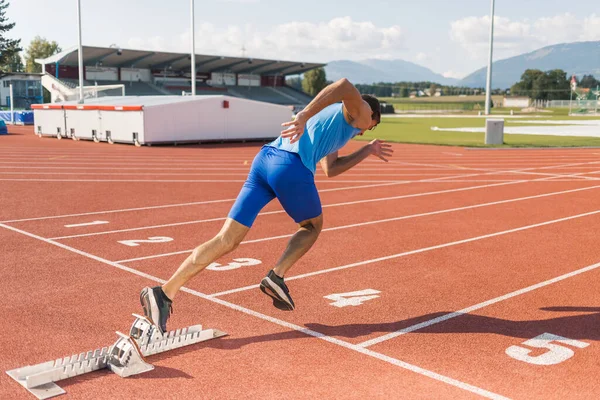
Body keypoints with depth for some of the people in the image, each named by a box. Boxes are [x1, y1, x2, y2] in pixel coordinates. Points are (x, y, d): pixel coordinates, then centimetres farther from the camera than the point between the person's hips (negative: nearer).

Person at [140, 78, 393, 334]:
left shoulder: (334, 119, 39)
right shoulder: (361, 110, 15)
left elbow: (330, 169, 38)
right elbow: (344, 86, -10)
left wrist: (367, 151, 44)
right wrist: (304, 116, -20)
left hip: (264, 158, 7)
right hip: (291, 166, -7)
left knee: (226, 240, -2)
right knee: (313, 226, 22)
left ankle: (165, 293, -11)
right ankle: (276, 277, 5)